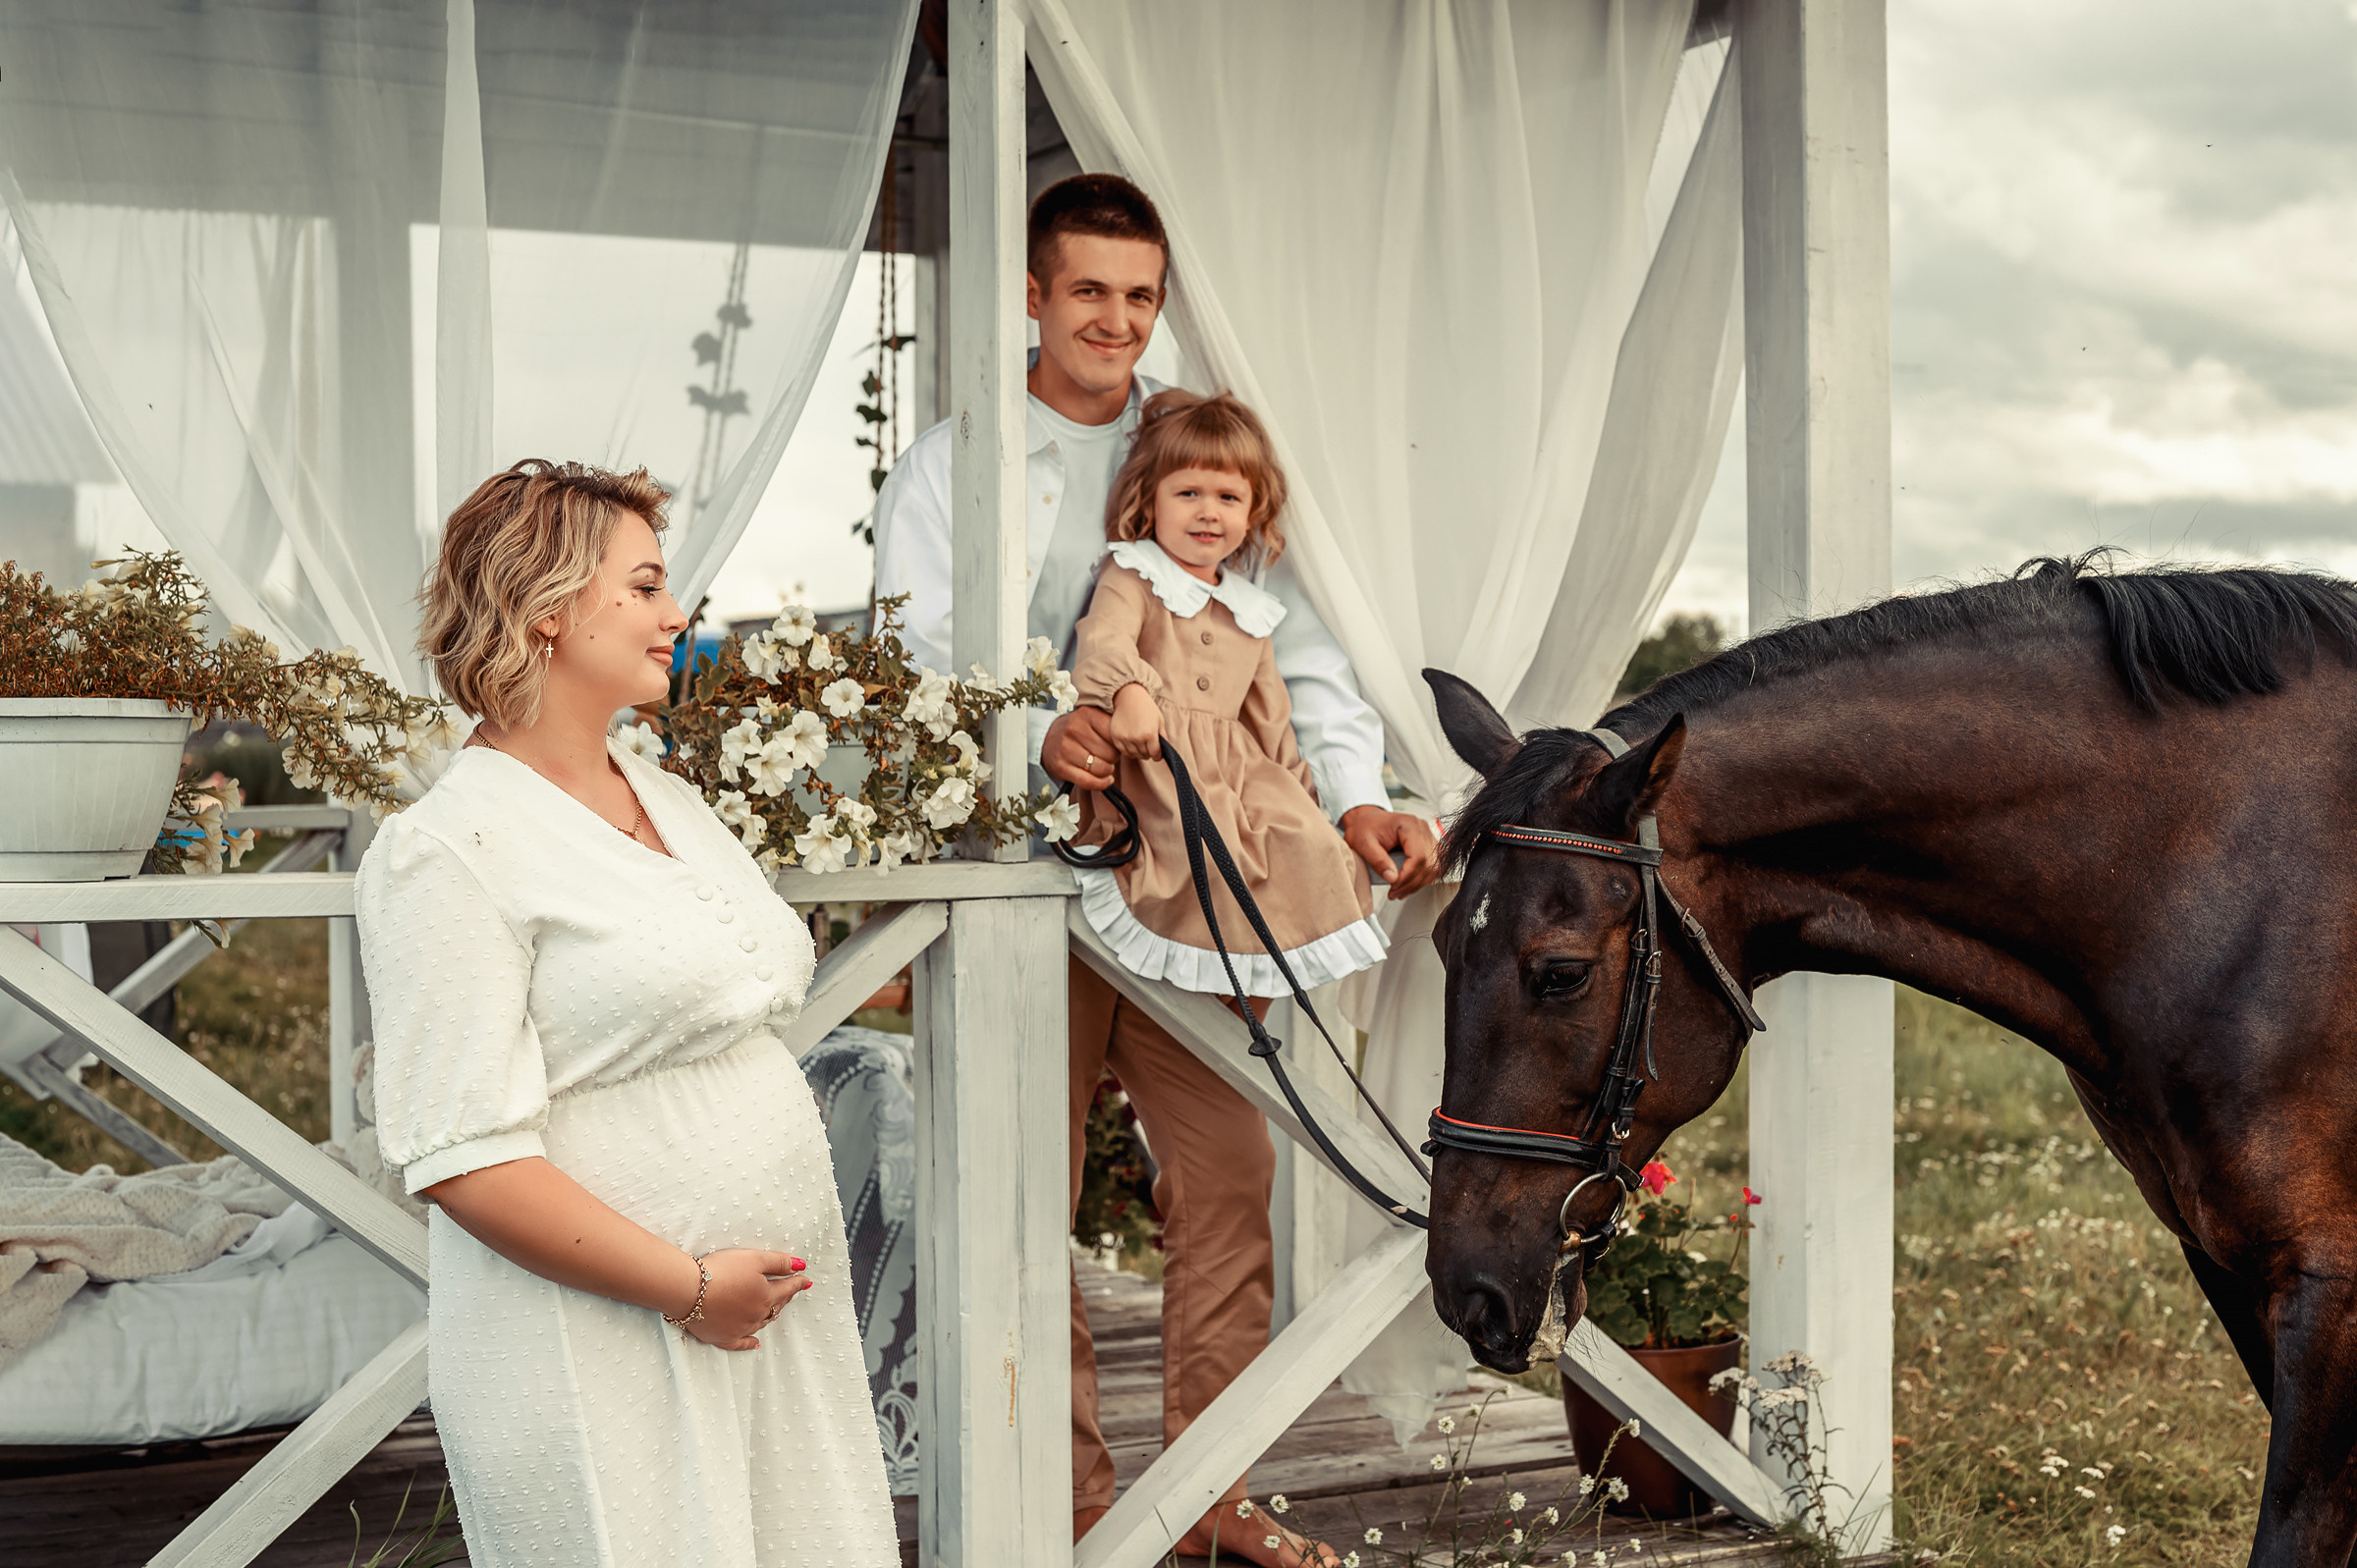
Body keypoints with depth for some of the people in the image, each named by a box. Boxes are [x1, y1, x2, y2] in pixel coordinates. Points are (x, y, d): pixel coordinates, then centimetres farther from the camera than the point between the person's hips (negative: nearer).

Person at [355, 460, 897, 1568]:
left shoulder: (666, 794, 13)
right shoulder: (450, 848, -13)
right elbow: (462, 1156, -18)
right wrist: (689, 1286, -17)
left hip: (774, 1307, 8)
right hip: (601, 1342, -7)